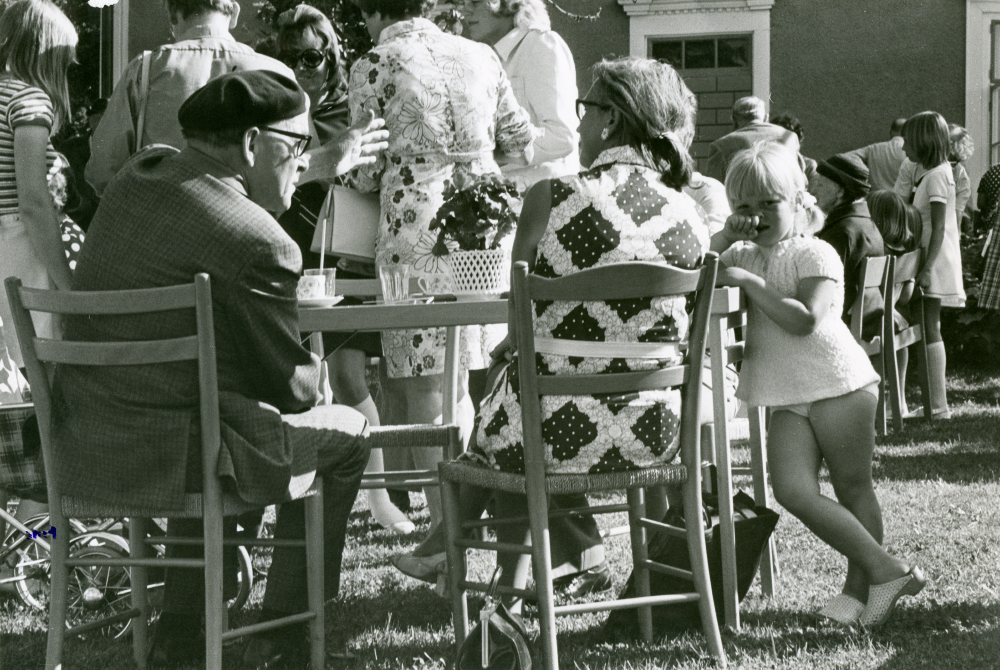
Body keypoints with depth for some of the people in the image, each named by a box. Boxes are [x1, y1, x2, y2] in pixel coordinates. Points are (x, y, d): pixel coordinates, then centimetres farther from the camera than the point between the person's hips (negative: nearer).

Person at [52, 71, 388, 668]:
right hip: (168, 455, -8)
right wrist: (315, 367, 14)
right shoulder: (261, 243, -19)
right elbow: (292, 388, -10)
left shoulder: (142, 173, 5)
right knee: (345, 433, 15)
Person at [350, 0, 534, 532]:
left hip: (415, 228, -5)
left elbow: (369, 173, 0)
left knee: (427, 385, -1)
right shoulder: (480, 56, 12)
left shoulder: (375, 66, -1)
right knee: (458, 378, 15)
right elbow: (521, 143, 17)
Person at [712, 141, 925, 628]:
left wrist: (751, 283, -19)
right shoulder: (741, 255, 15)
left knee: (852, 488, 4)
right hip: (787, 398, 5)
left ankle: (859, 587, 14)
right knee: (792, 489, -11)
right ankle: (885, 571, -4)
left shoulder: (814, 253, -6)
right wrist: (722, 240, -1)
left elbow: (805, 319, -19)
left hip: (839, 383, -5)